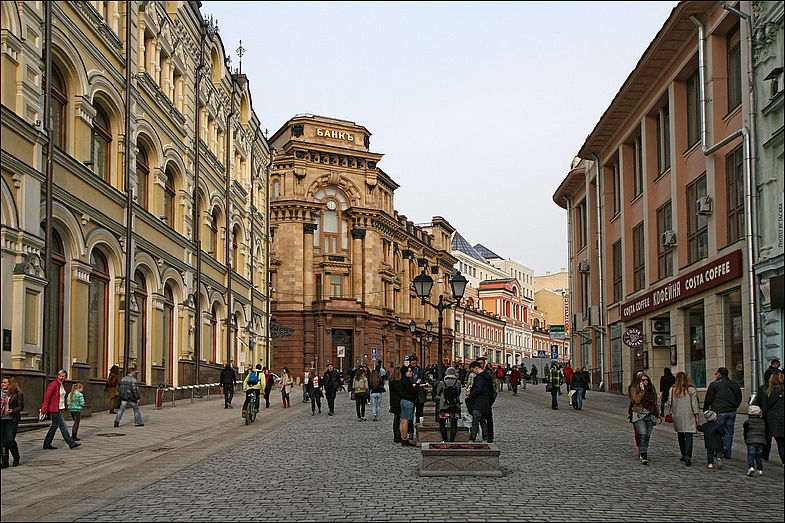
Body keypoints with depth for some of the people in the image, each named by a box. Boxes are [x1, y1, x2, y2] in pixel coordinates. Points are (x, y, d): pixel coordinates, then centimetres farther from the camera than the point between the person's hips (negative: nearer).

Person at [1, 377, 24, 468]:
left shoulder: (18, 394, -2)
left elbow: (21, 406, -4)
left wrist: (12, 411, -19)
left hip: (11, 420, -5)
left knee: (10, 440, -12)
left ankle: (16, 458, 11)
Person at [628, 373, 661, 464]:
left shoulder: (651, 389, 16)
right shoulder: (634, 389, 1)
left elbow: (655, 404, 21)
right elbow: (637, 400, -15)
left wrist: (658, 416, 18)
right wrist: (642, 390, -15)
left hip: (650, 416, 5)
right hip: (639, 415, -5)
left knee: (647, 436, 2)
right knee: (643, 434, -18)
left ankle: (644, 455, 13)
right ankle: (644, 456, -22)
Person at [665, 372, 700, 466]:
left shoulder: (672, 390, 0)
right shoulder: (692, 390, -4)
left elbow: (670, 403, 3)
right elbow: (695, 404, -4)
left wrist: (670, 414, 13)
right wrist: (697, 416, 1)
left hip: (677, 416, 2)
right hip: (689, 416, -2)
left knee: (680, 435, 16)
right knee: (688, 436, -4)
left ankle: (684, 455, 25)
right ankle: (688, 456, -18)